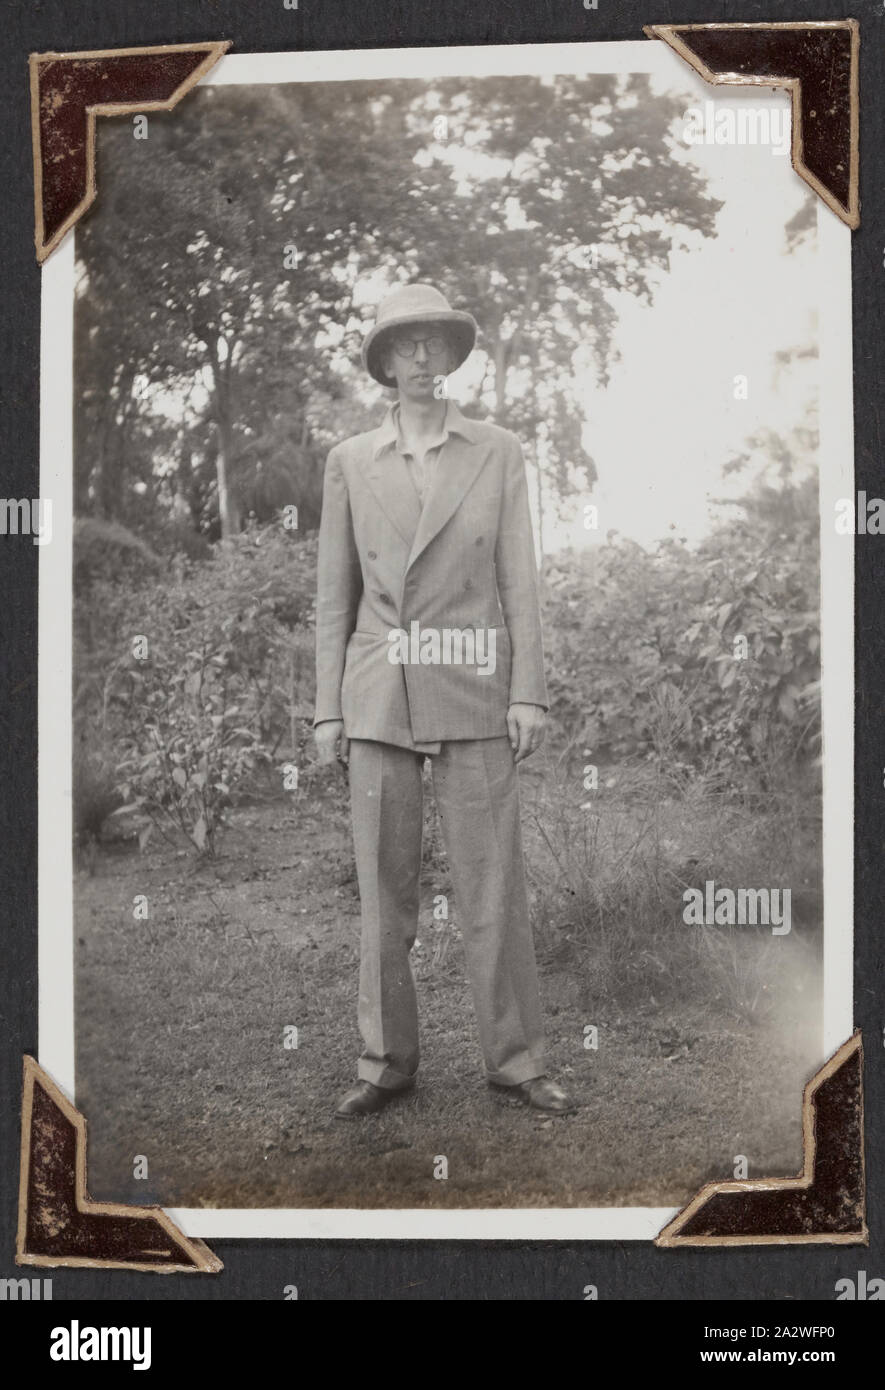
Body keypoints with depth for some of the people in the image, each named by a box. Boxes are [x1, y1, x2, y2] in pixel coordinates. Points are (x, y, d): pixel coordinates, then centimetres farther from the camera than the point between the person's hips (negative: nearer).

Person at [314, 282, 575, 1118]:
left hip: (472, 696, -1)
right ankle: (388, 1062, 15)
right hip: (378, 696, 1)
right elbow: (335, 594, 8)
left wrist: (528, 694, -6)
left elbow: (519, 580, 2)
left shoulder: (498, 453, 4)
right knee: (383, 886, 5)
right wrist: (328, 710, 4)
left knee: (492, 880, 0)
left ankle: (514, 1058, 11)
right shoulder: (350, 463, 7)